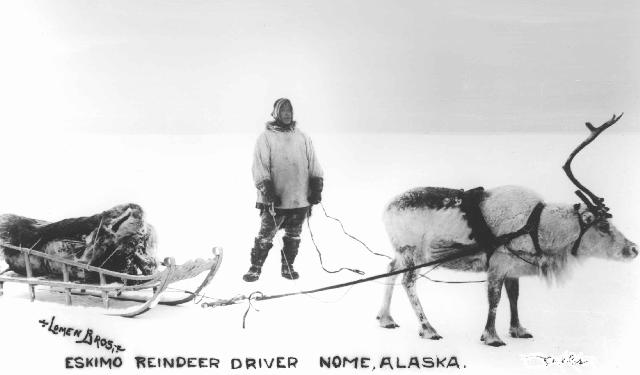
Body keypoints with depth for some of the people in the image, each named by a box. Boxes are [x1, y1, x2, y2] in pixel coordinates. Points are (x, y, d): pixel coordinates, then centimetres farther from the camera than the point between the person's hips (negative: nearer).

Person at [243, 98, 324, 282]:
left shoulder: (303, 138, 13)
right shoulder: (265, 138, 1)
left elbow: (313, 165, 15)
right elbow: (259, 167, -5)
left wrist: (316, 188, 7)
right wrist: (267, 191, -13)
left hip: (300, 199, 4)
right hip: (275, 200, -4)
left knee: (293, 237, 11)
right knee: (265, 236, -2)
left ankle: (287, 266, 24)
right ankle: (255, 268, 9)